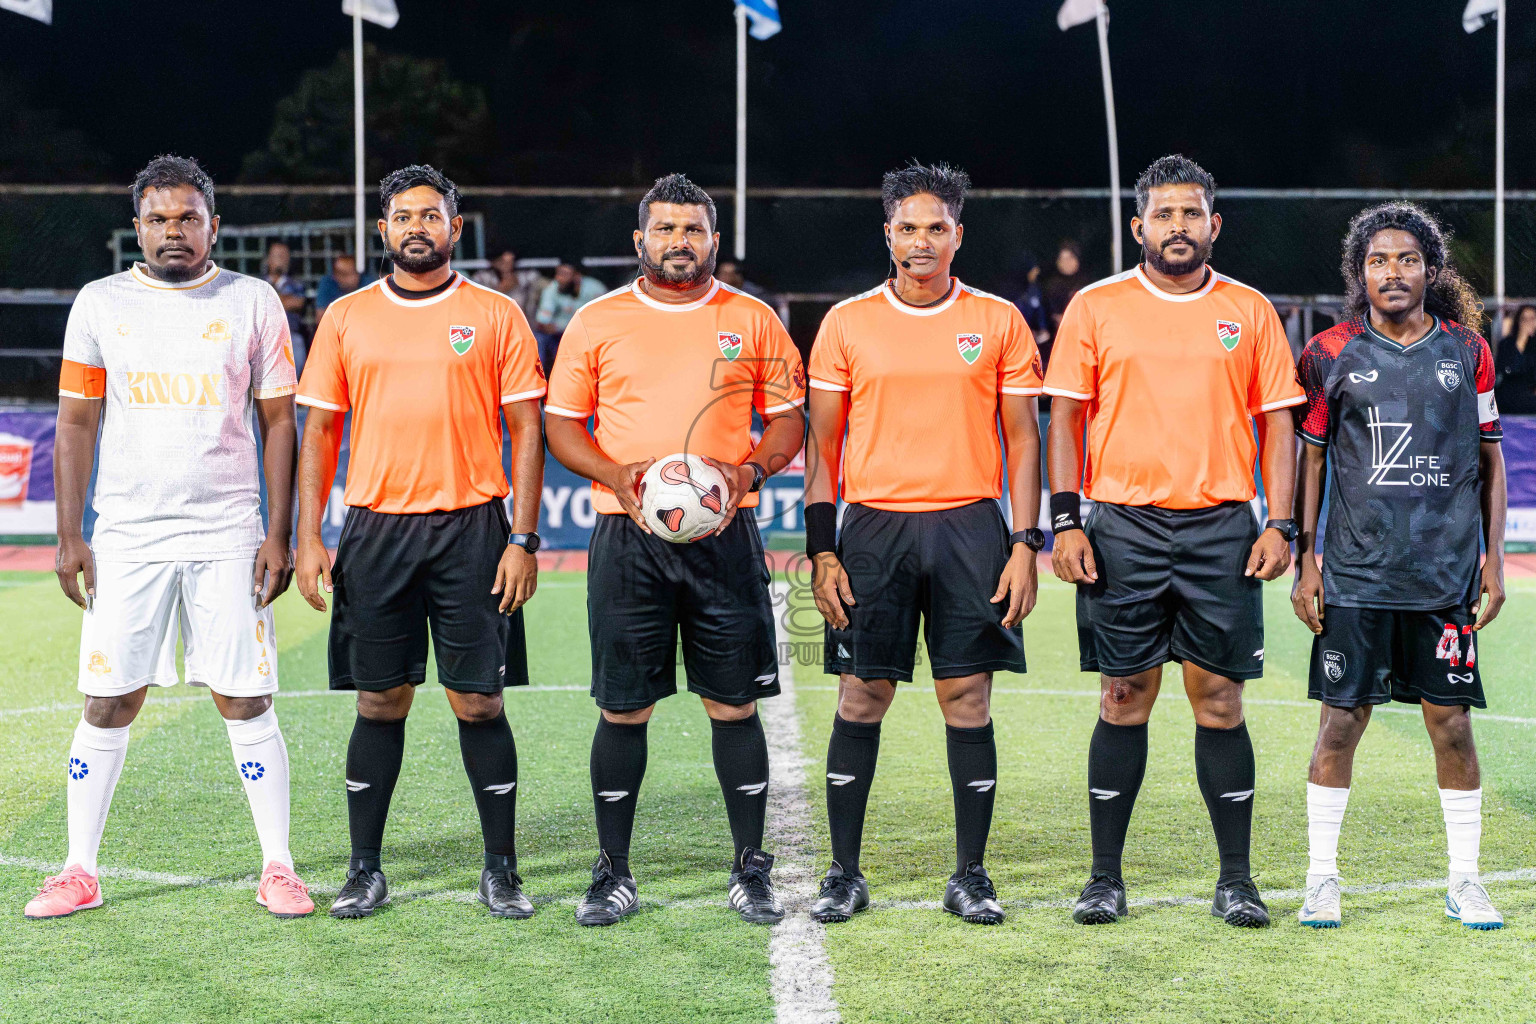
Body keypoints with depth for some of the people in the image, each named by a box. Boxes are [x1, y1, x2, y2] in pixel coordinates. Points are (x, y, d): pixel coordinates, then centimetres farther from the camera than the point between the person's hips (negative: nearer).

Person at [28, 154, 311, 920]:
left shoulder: (253, 303, 3)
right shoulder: (100, 304, 6)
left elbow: (277, 423, 4)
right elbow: (76, 423, 8)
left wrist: (278, 533, -3)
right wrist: (68, 536, 2)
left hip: (228, 535, -1)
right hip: (126, 536, 1)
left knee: (246, 701, 0)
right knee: (108, 704, 3)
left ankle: (278, 868, 10)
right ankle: (80, 871, 14)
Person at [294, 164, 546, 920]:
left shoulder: (496, 316, 3)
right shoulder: (346, 318, 9)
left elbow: (525, 431, 2)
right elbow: (319, 431, 10)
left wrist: (523, 539, -6)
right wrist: (309, 538, 1)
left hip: (470, 530, -2)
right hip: (375, 531, 2)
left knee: (479, 702, 0)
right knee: (379, 702, 6)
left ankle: (501, 868, 12)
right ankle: (366, 870, 16)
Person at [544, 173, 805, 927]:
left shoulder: (753, 321, 8)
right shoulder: (596, 322, 6)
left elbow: (787, 419, 11)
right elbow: (560, 425, 7)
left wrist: (752, 470, -9)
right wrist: (616, 474, -11)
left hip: (724, 535, 1)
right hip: (628, 538, 0)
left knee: (735, 703, 2)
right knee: (622, 707, 2)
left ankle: (750, 871, 14)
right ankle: (613, 873, 13)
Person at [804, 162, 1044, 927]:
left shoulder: (998, 322, 5)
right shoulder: (847, 323, 6)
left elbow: (1022, 440, 6)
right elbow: (823, 445, 7)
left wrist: (1025, 545, -3)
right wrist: (821, 551, 0)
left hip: (970, 526, 0)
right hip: (873, 527, 0)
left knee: (968, 698, 1)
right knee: (861, 697, 2)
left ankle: (970, 876, 12)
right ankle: (844, 873, 13)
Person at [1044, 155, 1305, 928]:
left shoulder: (1250, 312, 8)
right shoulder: (1095, 307, 5)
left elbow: (1276, 423, 9)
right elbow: (1066, 418, 5)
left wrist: (1280, 524, -1)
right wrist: (1065, 522, -4)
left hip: (1222, 529, 1)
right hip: (1123, 527, -1)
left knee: (1219, 699, 2)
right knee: (1125, 698, 3)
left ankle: (1236, 880, 11)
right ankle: (1105, 877, 12)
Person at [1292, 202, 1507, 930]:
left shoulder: (1467, 352, 6)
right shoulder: (1330, 355, 3)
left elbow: (1490, 460, 10)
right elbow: (1310, 459, 7)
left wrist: (1493, 557, 5)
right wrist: (1304, 560, 2)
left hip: (1446, 570, 1)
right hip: (1355, 570, -1)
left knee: (1451, 721, 3)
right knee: (1341, 720, 2)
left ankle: (1464, 881, 15)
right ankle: (1322, 878, 13)